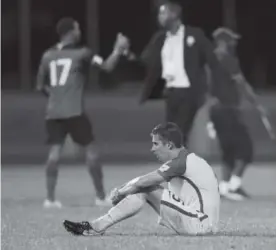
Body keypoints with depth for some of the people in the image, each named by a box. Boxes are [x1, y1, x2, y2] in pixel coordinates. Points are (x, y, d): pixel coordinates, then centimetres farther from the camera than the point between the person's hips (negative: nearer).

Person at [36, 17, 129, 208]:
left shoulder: (48, 55, 13)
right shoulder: (81, 53, -1)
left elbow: (41, 86, 18)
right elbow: (107, 67, -5)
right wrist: (119, 49, 7)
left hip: (53, 112, 4)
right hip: (74, 112, -4)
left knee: (55, 151, 1)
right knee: (91, 149, 7)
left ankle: (50, 198, -9)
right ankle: (101, 197, 9)